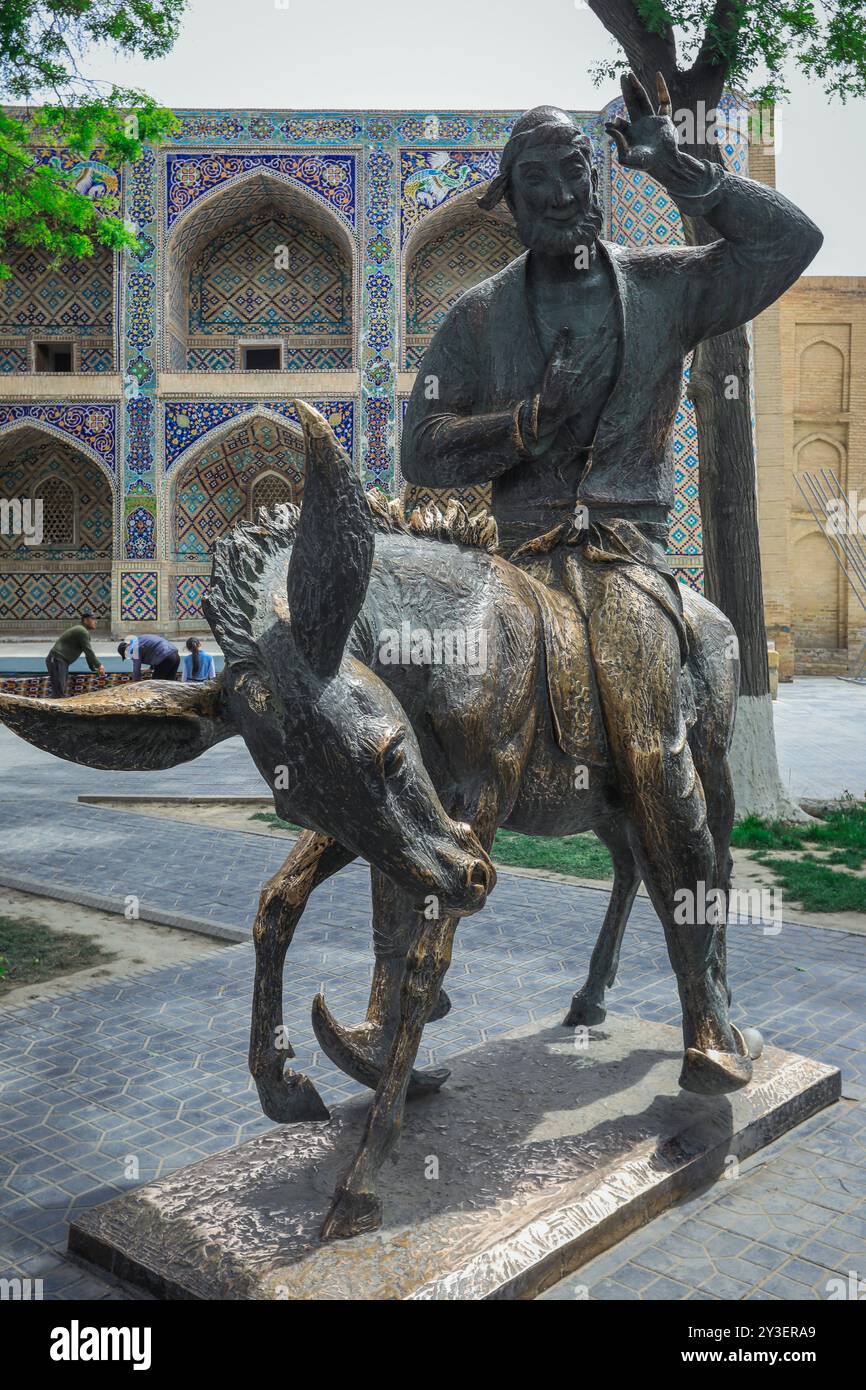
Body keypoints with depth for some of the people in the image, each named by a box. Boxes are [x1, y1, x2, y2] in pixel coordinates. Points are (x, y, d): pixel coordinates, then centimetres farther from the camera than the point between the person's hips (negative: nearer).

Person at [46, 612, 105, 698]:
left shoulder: (83, 631, 20)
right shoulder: (82, 631, -13)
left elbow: (88, 652, 22)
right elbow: (88, 651, -15)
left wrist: (94, 668, 18)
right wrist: (99, 665, -5)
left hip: (62, 662, 11)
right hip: (56, 660, -11)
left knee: (62, 692, 10)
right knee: (58, 694, -17)